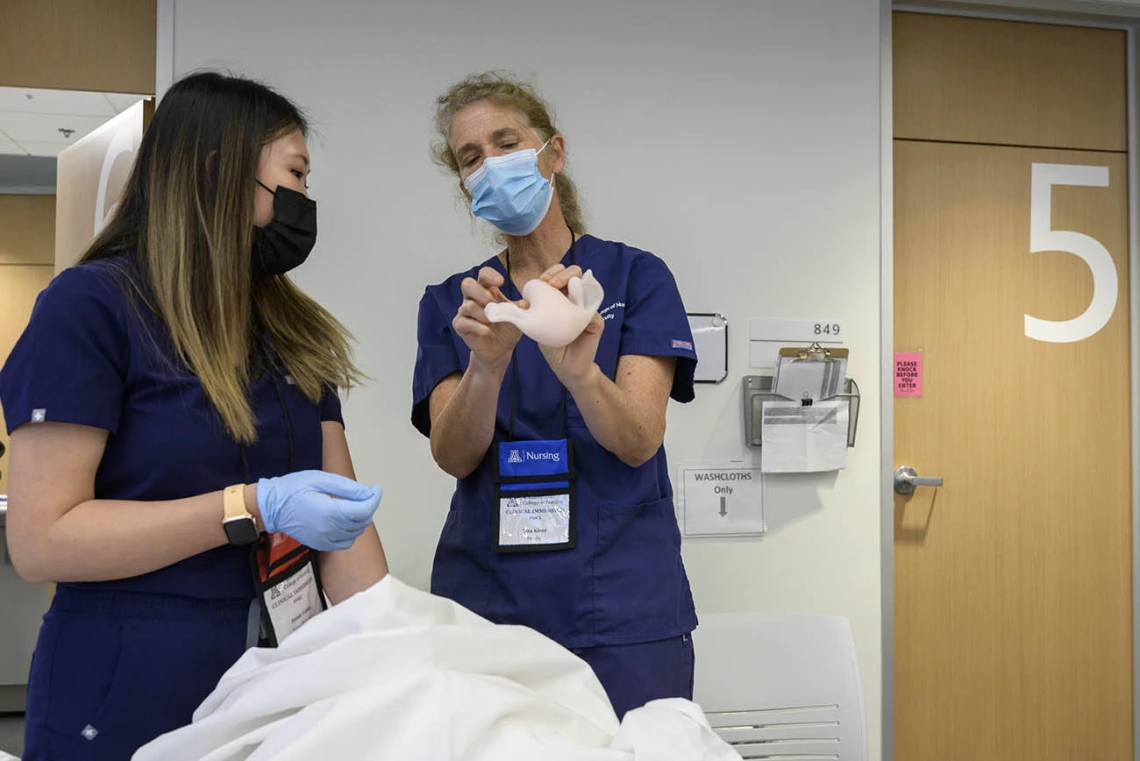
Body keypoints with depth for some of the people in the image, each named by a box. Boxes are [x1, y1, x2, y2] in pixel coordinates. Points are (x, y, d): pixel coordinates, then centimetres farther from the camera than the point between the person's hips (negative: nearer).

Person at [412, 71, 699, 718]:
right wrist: (487, 366, -26)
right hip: (486, 606, 2)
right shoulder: (449, 303, 8)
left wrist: (578, 372, -31)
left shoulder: (636, 276, 1)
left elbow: (639, 440, -11)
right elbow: (453, 455, -6)